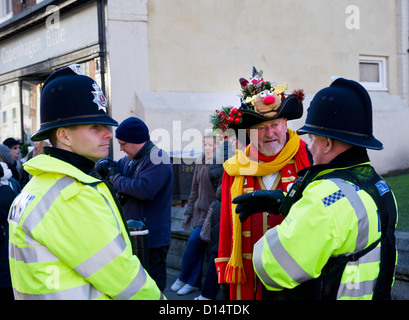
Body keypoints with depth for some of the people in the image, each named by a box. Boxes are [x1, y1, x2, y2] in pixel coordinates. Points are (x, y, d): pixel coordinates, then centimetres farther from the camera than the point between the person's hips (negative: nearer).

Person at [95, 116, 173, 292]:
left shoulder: (157, 159, -16)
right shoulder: (130, 158, 13)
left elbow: (144, 189, -29)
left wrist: (115, 178, -15)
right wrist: (105, 164, -3)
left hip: (151, 240, -9)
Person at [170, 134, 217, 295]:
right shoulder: (200, 164, 11)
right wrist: (188, 212, 17)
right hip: (200, 209, 7)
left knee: (194, 239, -14)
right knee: (198, 246, 5)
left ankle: (183, 278, 1)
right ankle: (194, 282, 13)